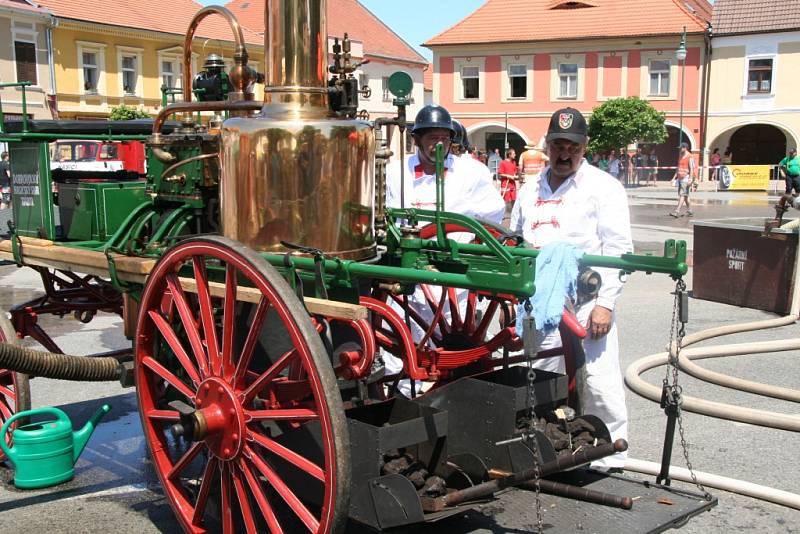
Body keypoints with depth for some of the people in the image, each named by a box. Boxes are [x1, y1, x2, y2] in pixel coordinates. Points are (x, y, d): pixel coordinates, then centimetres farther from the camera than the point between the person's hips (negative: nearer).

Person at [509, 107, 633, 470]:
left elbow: (617, 250, -6)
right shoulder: (531, 190, 17)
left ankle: (610, 460, 7)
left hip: (586, 302, -5)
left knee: (598, 385, -5)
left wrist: (605, 303, -13)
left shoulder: (603, 187, 1)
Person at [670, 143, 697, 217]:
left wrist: (690, 179, -22)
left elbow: (691, 169, -15)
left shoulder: (689, 157, -9)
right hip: (680, 178, 9)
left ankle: (677, 211, -22)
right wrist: (674, 177, 18)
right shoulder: (681, 157, 17)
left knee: (682, 195, -14)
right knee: (685, 195, 12)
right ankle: (689, 211, 20)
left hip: (686, 178, -9)